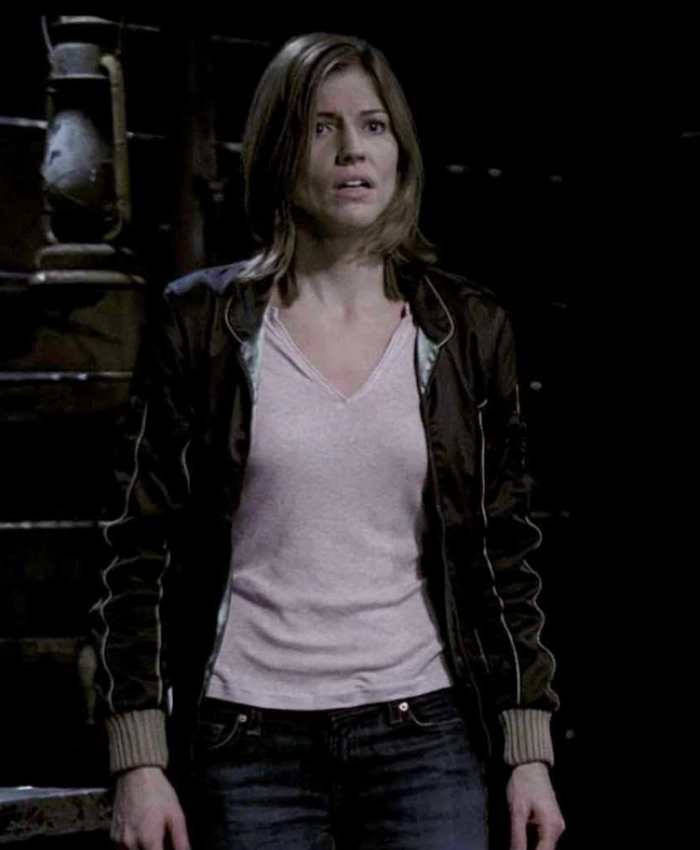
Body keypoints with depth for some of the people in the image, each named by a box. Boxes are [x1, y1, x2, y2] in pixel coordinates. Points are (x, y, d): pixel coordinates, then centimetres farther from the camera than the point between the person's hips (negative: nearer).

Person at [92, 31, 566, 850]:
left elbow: (503, 555, 8)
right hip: (248, 747, -1)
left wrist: (530, 751, 3)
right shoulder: (201, 323, 1)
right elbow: (142, 552, 1)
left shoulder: (467, 329, 6)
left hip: (423, 734, 1)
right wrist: (139, 760, -6)